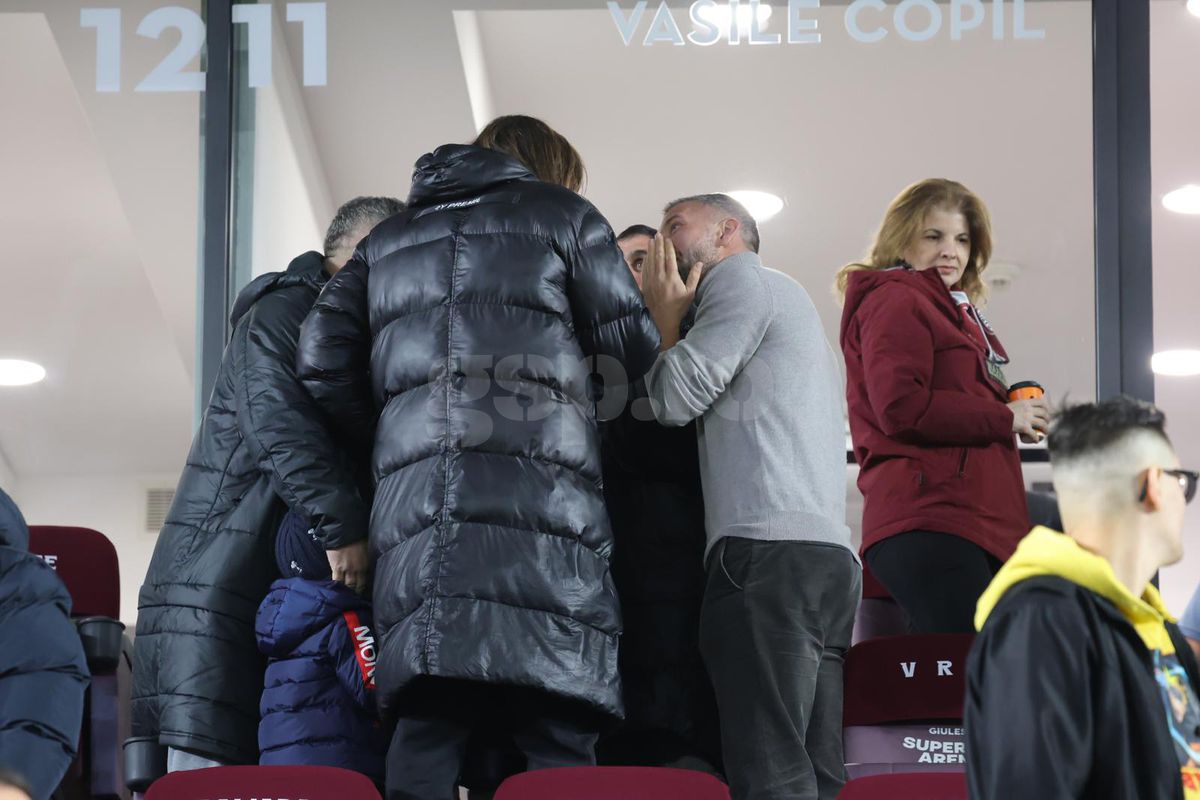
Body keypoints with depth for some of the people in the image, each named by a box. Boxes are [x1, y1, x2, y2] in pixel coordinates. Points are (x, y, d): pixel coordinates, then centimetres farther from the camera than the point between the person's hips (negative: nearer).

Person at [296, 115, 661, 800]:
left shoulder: (390, 239, 26)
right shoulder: (561, 214, 14)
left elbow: (324, 363, 13)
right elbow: (635, 351, 12)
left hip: (413, 507, 4)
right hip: (539, 504, -4)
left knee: (423, 743, -1)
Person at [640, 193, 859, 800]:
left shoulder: (742, 280, 5)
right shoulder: (784, 296, 34)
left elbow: (676, 396, -4)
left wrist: (665, 318, 13)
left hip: (770, 551, -9)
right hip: (829, 552, 9)